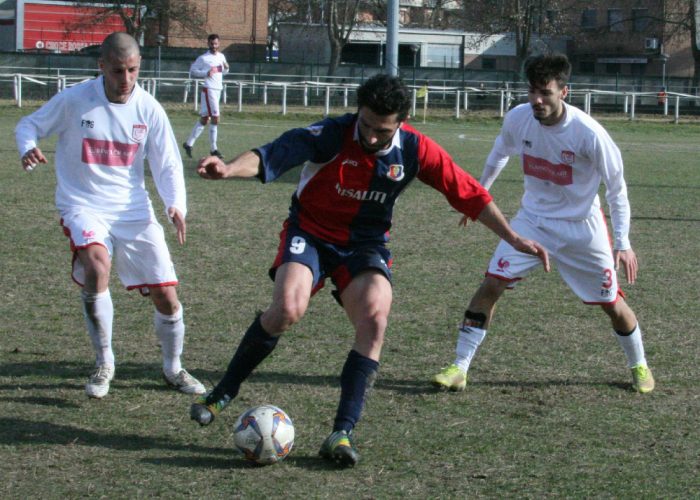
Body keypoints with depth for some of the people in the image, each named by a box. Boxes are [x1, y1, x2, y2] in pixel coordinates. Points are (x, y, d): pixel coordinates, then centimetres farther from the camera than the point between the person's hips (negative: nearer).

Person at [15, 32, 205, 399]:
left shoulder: (148, 109, -2)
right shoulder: (74, 100, -9)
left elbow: (167, 166, 4)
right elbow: (29, 124, 4)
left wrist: (176, 205, -14)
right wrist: (28, 148, -20)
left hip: (133, 209, 3)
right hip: (84, 206, -3)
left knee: (166, 296, 0)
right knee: (96, 265, -33)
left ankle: (173, 369, 29)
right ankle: (104, 364, -13)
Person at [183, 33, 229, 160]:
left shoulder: (221, 57, 14)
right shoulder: (203, 58, -7)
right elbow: (192, 71, -6)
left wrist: (226, 68, 3)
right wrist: (206, 73, -20)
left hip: (218, 89, 8)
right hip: (209, 89, -8)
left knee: (204, 119, 9)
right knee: (215, 117, -12)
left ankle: (189, 144, 16)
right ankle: (213, 149, -6)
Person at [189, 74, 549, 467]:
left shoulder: (415, 150, -10)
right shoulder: (331, 136, -19)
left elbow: (468, 194, 0)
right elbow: (271, 156, -30)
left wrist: (514, 238, -1)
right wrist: (230, 168, -50)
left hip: (366, 243, 3)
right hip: (311, 232, -2)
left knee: (375, 320, -22)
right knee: (289, 308, -27)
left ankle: (343, 432, -14)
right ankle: (224, 392, -6)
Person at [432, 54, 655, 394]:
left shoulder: (588, 133, -25)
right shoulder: (518, 118, -15)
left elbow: (616, 188, -14)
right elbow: (499, 154, 10)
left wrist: (623, 243, -17)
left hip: (582, 228, -2)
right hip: (532, 220, 2)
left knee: (612, 304, 6)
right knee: (491, 284, -13)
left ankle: (638, 365, 33)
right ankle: (459, 368, -7)